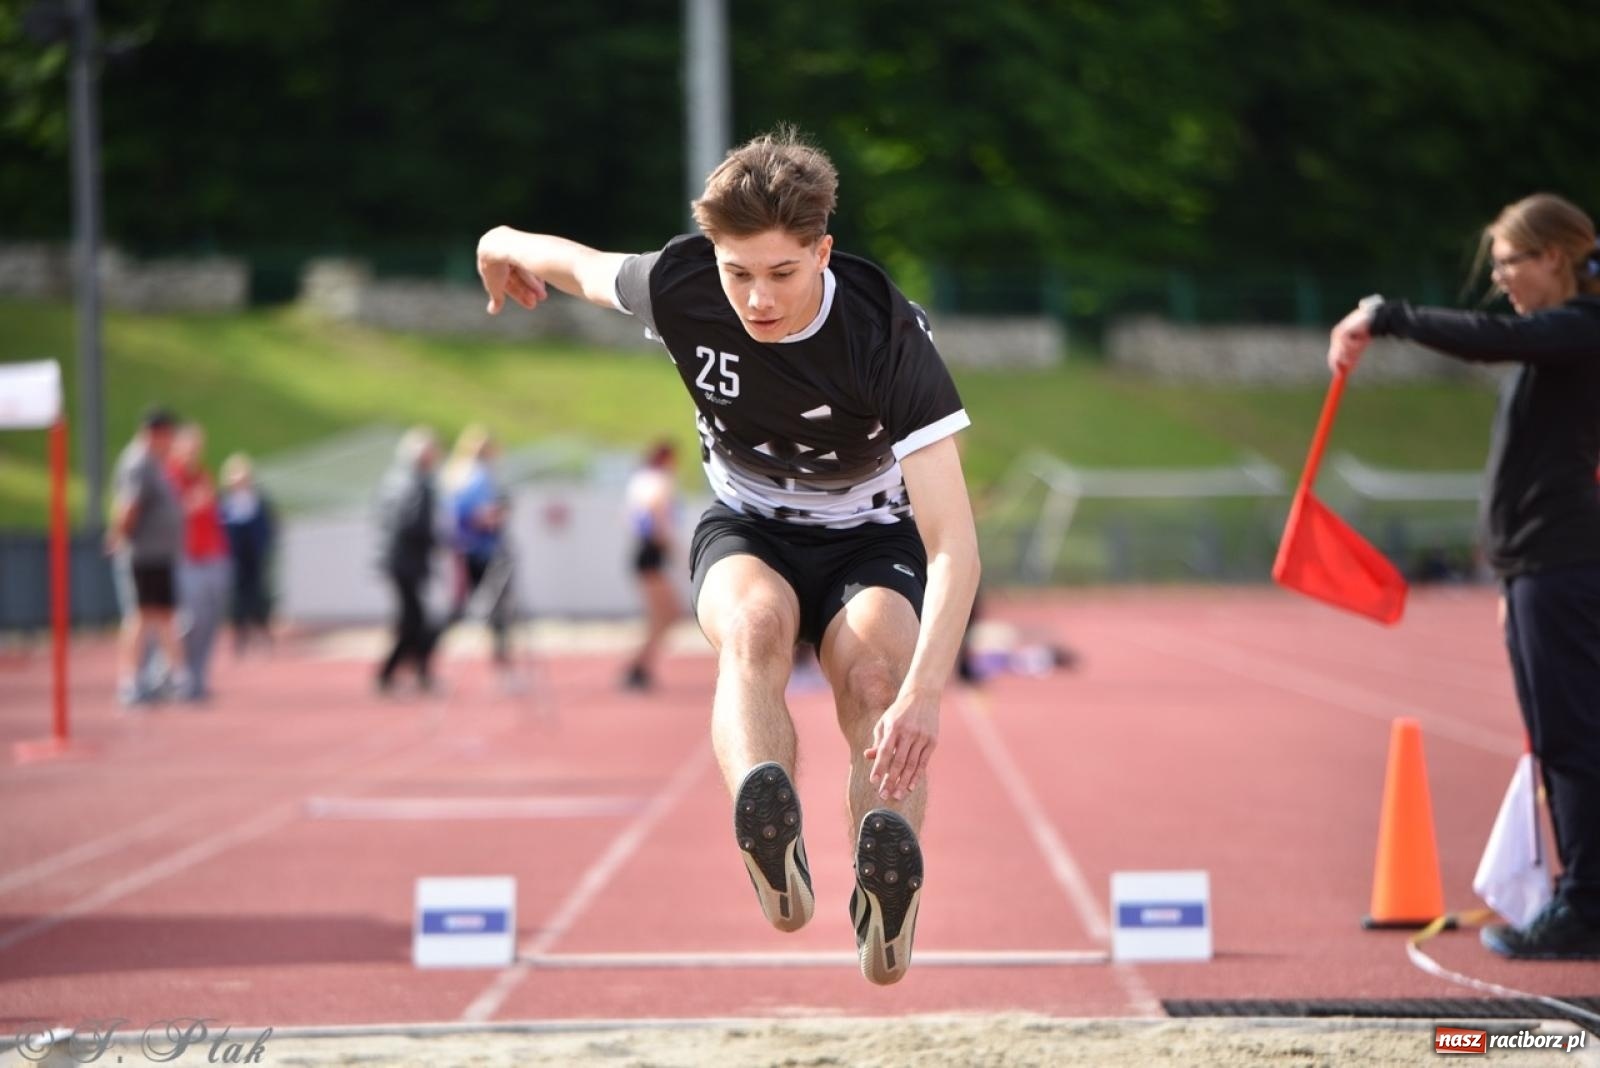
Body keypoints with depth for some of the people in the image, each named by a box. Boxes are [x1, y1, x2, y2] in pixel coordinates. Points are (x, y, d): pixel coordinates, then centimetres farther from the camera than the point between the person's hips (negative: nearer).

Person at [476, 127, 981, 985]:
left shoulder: (886, 335, -31)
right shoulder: (680, 287, -22)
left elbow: (954, 544, -37)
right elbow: (580, 265, 5)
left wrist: (921, 694, -51)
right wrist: (504, 248, 27)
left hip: (871, 537, -1)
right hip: (746, 529, 1)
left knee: (873, 670, -35)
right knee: (755, 623, -36)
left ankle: (887, 897, -52)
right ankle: (775, 850, -62)